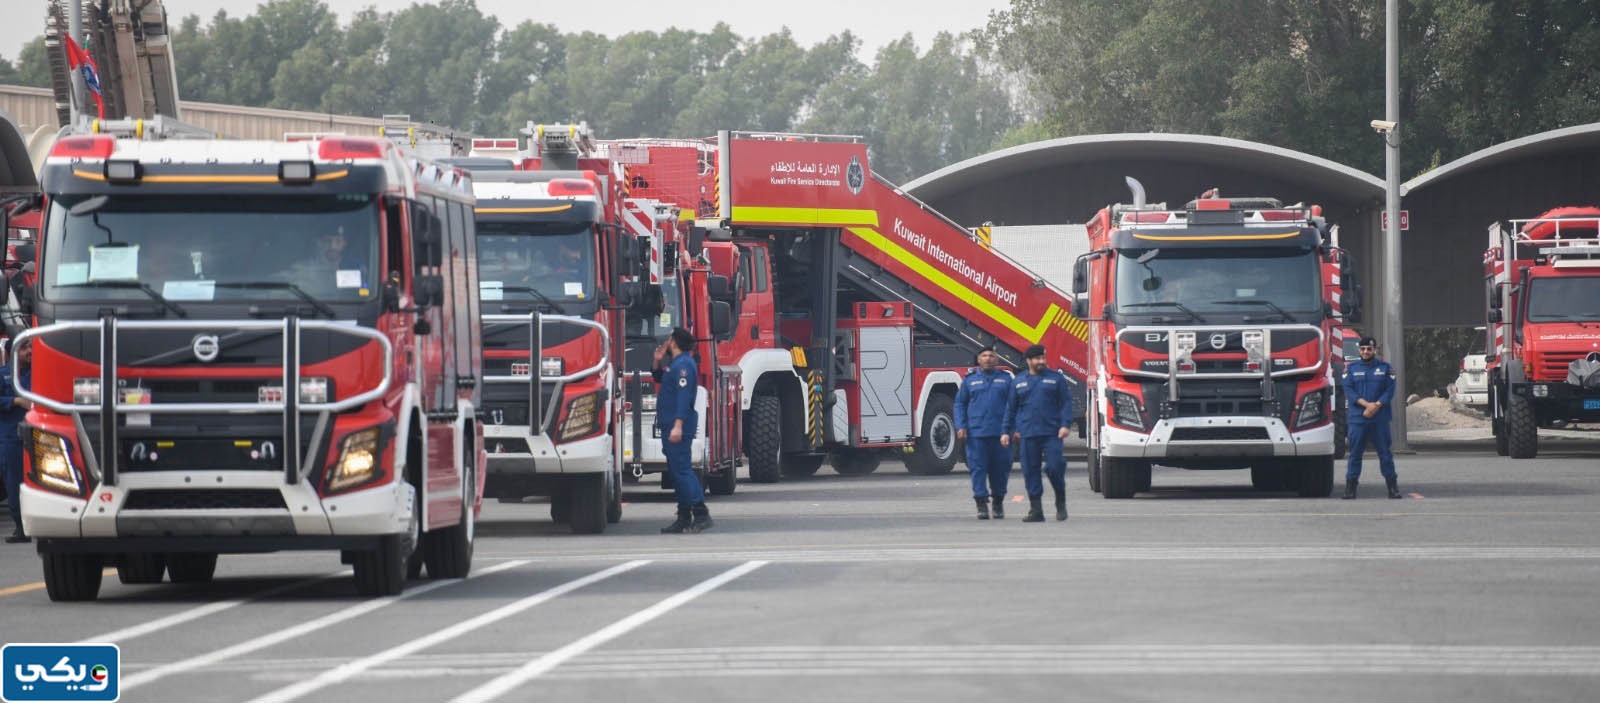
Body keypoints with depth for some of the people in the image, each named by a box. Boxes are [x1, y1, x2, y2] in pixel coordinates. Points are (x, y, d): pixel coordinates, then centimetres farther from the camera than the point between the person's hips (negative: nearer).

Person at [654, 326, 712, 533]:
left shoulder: (684, 364, -14)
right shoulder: (674, 363, 18)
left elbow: (684, 395, -23)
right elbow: (660, 380, 37)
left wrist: (678, 425, -29)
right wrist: (658, 362, 17)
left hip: (679, 428, -11)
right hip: (668, 425, 11)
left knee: (682, 470, -14)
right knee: (676, 471, 11)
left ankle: (701, 514, -18)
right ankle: (684, 518, 14)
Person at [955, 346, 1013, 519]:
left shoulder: (1005, 379, 9)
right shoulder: (970, 380, 8)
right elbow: (960, 404, 10)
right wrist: (960, 426, -1)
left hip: (1000, 433, 1)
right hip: (976, 432, -1)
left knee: (1000, 468, 5)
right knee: (978, 468, -5)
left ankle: (998, 502, 20)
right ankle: (981, 503, -3)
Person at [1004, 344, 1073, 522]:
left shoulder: (1056, 378, 7)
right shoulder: (1019, 382, 14)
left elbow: (1066, 403, 3)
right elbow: (1011, 408, 19)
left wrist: (1065, 425, -9)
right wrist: (1008, 431, 16)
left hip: (1052, 433, -3)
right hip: (1028, 434, 3)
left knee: (1054, 467, -11)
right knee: (1030, 472, 0)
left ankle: (1061, 503, 11)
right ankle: (1036, 510, 4)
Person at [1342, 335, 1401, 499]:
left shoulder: (1384, 367, 8)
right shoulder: (1352, 368, 9)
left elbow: (1390, 390, 2)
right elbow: (1348, 390, 0)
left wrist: (1376, 405, -13)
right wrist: (1366, 404, -14)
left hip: (1380, 417, 0)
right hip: (1357, 417, 0)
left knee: (1385, 452, 2)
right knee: (1355, 452, -1)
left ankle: (1393, 486, 5)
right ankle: (1350, 486, 1)